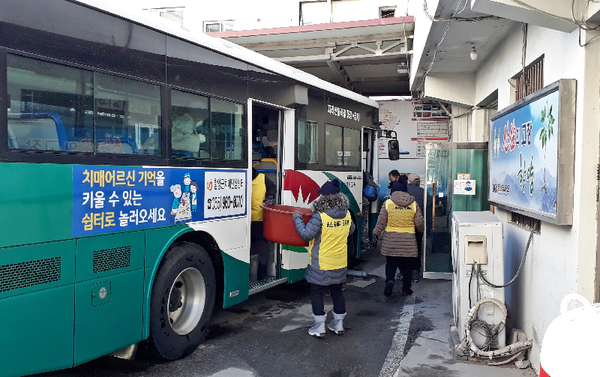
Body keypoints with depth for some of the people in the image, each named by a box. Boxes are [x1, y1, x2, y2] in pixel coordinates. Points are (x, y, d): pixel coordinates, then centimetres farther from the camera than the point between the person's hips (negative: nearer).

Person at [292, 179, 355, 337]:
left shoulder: (319, 217, -23)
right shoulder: (347, 214, -2)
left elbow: (307, 235, -19)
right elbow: (351, 229, 15)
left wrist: (297, 219, -7)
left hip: (321, 264, -6)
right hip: (340, 263, 6)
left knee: (316, 292, 8)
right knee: (337, 291, 19)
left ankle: (319, 327, 11)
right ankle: (338, 324, 28)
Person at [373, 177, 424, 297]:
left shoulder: (388, 203, -7)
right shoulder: (413, 204, -1)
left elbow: (381, 222, -5)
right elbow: (419, 223, 3)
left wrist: (376, 233, 9)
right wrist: (420, 230, 24)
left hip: (391, 240, -1)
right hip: (409, 241, 1)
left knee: (391, 264, 13)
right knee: (407, 266, 12)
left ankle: (389, 280, -11)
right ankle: (406, 289, 19)